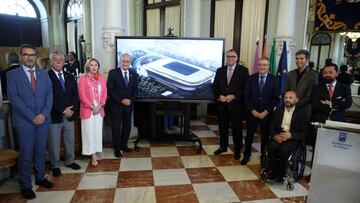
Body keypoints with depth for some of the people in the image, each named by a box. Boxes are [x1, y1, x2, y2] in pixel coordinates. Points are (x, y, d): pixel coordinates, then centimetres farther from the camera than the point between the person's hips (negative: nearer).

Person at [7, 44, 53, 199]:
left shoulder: (44, 74, 10)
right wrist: (32, 117, -14)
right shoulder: (12, 74, -1)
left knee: (40, 151, 13)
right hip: (24, 121, -3)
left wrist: (44, 114, -9)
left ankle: (40, 177, 29)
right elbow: (14, 98, -8)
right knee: (26, 154, 4)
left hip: (43, 119, 3)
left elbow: (49, 95, 5)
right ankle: (25, 185, 18)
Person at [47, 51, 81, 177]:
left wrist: (72, 109, -8)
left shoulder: (70, 77, 11)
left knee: (70, 140, 15)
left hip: (69, 114, 5)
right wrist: (63, 110, -16)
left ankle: (70, 161, 32)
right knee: (54, 143, 7)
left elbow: (75, 94, 7)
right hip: (54, 116, -5)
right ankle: (55, 166, 23)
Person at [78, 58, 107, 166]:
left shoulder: (101, 78, 8)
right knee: (89, 132, 0)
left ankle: (95, 152, 20)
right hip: (88, 109, -4)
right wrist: (92, 107, -13)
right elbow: (82, 94, -9)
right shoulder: (83, 78, -4)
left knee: (98, 131, 8)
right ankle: (93, 154, 7)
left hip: (99, 109, 4)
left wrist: (100, 106, -7)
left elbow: (104, 93, 5)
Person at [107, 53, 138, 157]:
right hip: (116, 105, -3)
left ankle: (123, 145, 31)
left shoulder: (133, 74, 3)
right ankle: (117, 148, 19)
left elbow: (135, 89, 7)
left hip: (129, 105, 4)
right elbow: (110, 90, -10)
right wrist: (121, 100, -16)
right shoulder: (113, 73, -8)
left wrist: (130, 100, -9)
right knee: (116, 128, 4)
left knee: (127, 127, 12)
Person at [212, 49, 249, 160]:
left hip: (236, 104, -3)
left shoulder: (243, 70, -2)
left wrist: (234, 96, -16)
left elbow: (246, 88, -6)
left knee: (237, 128, 7)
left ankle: (237, 149, 23)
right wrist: (219, 96, -8)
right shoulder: (220, 70, 9)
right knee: (222, 127, 13)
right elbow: (215, 86, 9)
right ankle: (223, 146, 30)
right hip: (222, 104, 3)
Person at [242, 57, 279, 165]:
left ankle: (264, 157, 26)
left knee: (265, 136, 10)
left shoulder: (274, 80, -2)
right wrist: (253, 110, -9)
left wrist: (266, 112, -11)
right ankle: (246, 155, 24)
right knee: (249, 135, 8)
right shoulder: (251, 78, 1)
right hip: (252, 112, 1)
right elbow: (246, 96, -1)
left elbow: (276, 98, -5)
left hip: (266, 113, -1)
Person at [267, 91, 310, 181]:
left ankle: (281, 174, -9)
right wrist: (275, 136, -12)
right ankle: (273, 171, -9)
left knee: (283, 149, -32)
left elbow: (304, 132, -4)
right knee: (271, 146, -28)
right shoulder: (278, 110, 12)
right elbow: (271, 127, 9)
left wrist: (291, 135, -21)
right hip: (278, 136, 3)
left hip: (293, 138, -3)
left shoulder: (302, 112, 1)